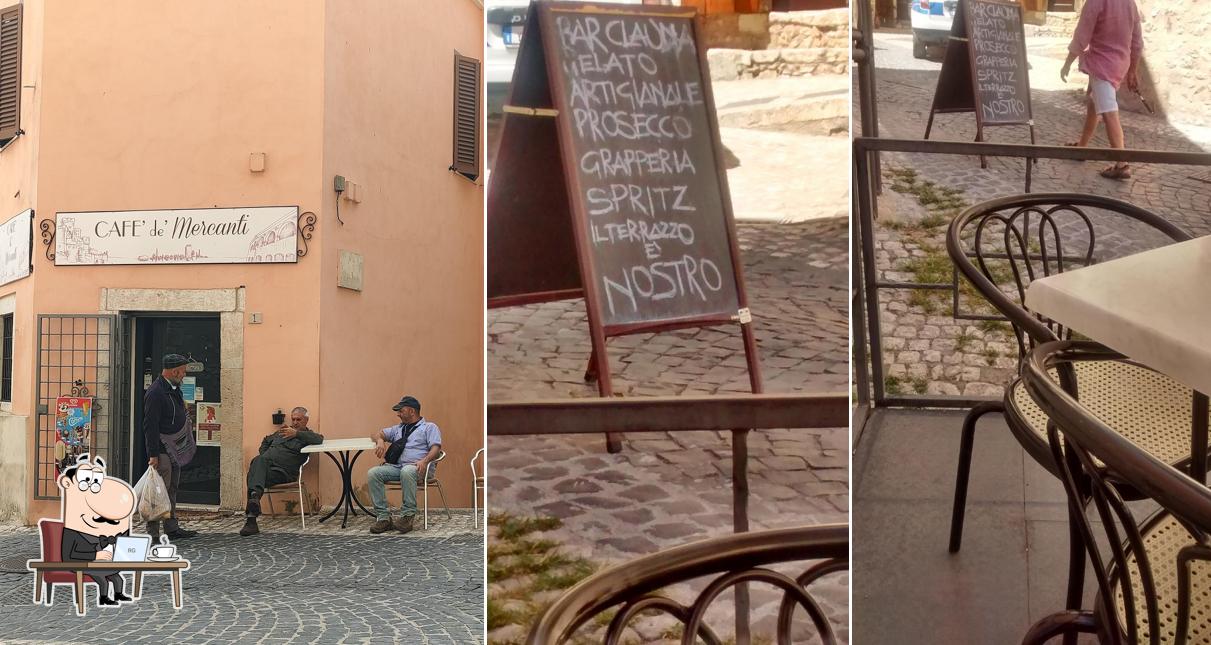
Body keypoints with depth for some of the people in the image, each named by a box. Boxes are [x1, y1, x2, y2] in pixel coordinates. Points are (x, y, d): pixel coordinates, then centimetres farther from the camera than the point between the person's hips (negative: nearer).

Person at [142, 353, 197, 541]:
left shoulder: (174, 389, 14)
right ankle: (153, 534, -4)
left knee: (171, 490, 17)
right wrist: (153, 454, -23)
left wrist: (184, 419, 12)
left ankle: (172, 528, 26)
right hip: (161, 451, -10)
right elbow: (150, 426, -21)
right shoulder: (155, 393, -17)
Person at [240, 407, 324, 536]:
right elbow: (266, 441, 48)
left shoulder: (307, 435, 13)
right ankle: (255, 495, -55)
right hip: (266, 461, 5)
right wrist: (263, 456, 28)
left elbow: (319, 439, -11)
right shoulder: (282, 431, 34)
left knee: (255, 473, -32)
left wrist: (296, 433, -17)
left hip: (282, 470, -5)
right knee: (259, 460, -33)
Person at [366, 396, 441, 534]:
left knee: (407, 472, -41)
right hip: (397, 466, 6)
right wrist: (380, 440, 4)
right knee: (373, 473, -21)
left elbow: (435, 448, -3)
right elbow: (376, 434, 29)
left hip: (418, 467, -6)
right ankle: (383, 517, -24)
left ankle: (407, 515, -34)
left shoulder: (429, 427, 12)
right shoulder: (398, 429, 31)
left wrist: (425, 461, -24)